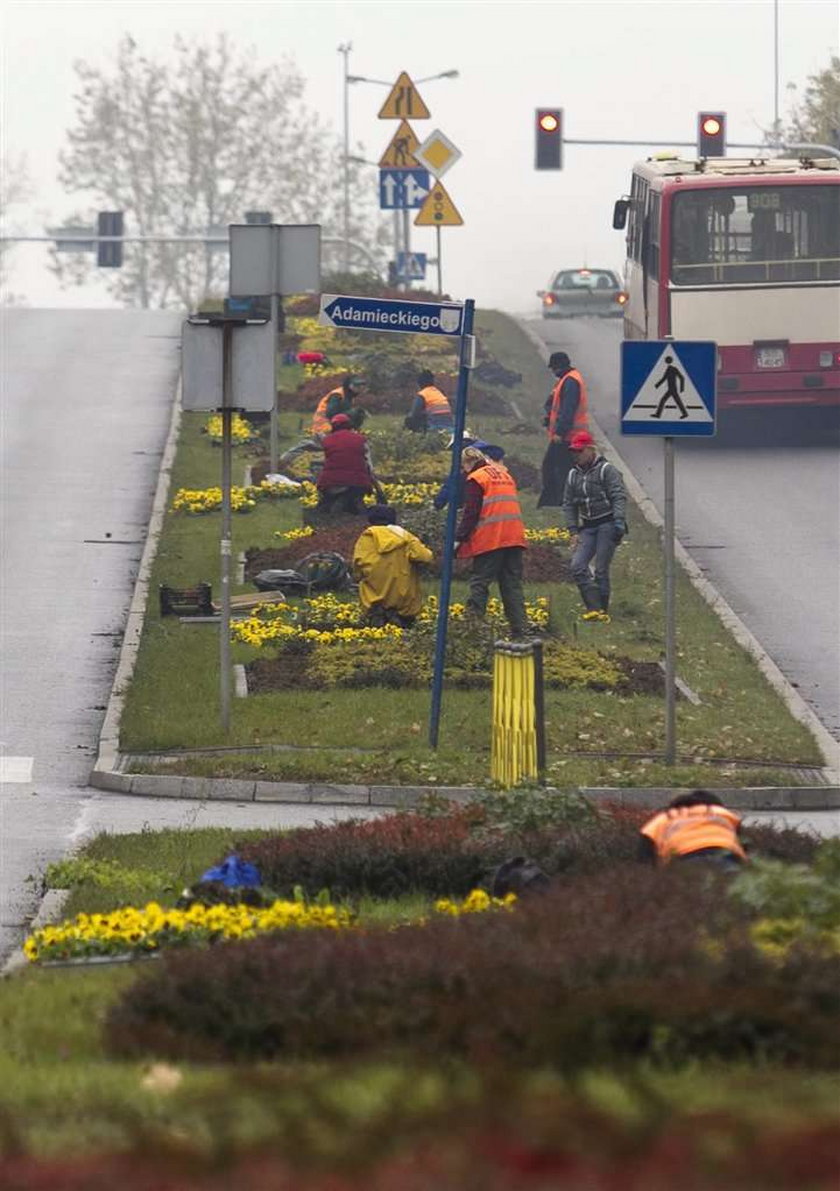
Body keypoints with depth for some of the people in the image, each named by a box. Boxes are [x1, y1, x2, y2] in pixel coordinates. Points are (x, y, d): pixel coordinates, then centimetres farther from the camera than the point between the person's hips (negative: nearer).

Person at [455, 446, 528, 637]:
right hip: (514, 538, 7)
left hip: (490, 540, -7)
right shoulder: (504, 474, 21)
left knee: (479, 584, -3)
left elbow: (471, 513, -10)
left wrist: (459, 538, -9)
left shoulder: (475, 479, -3)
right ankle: (521, 630, 2)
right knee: (512, 585, 7)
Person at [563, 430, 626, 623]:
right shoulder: (573, 475, 14)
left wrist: (619, 521, -23)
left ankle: (603, 610, 3)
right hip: (587, 527, 6)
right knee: (578, 567, -10)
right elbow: (568, 504, 17)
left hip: (607, 525, -6)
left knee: (601, 570, -7)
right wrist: (573, 531, 8)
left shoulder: (607, 470, -4)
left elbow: (619, 497, -12)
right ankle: (594, 607, -13)